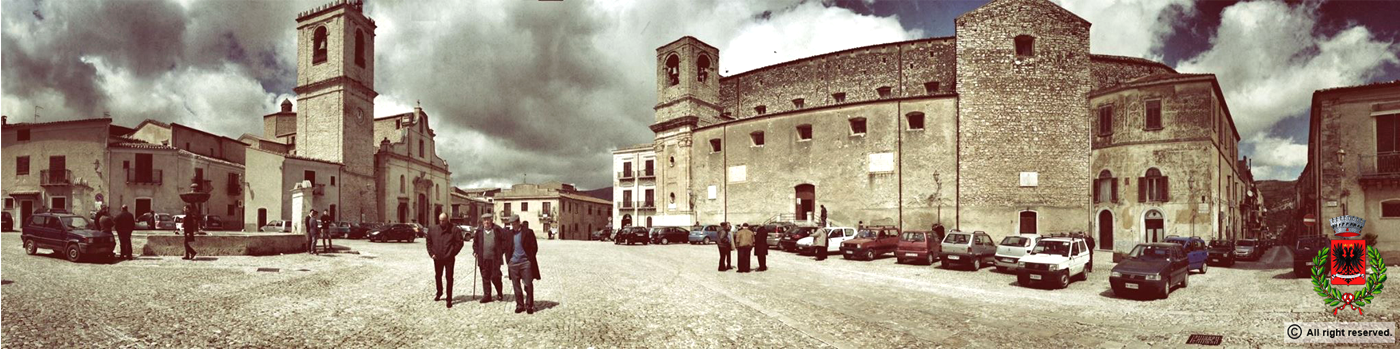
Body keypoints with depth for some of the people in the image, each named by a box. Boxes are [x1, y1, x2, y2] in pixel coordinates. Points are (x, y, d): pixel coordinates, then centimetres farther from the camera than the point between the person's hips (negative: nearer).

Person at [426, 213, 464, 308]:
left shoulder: (454, 230, -7)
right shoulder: (433, 229, 4)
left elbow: (460, 243, -5)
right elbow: (429, 242, 13)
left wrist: (452, 253, -8)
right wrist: (431, 253, 3)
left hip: (449, 259, -4)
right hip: (437, 258, 4)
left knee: (449, 278, -4)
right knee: (438, 276, 18)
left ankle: (449, 299, 1)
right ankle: (439, 294, 39)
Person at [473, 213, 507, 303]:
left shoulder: (497, 230, 0)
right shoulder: (479, 231, 8)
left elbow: (505, 239, 3)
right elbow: (475, 242, 21)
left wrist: (501, 250, -2)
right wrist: (476, 251, 9)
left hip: (495, 258, -3)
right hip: (483, 259, 3)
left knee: (495, 277, -2)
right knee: (485, 277, 6)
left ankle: (500, 293, 18)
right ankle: (487, 295, 14)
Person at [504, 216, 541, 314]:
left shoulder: (528, 232, -2)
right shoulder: (510, 234, 10)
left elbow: (534, 247, -2)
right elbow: (507, 247, 18)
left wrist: (530, 258, -5)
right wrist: (509, 259, 8)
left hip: (525, 262, -4)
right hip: (513, 263, 4)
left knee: (528, 285, -2)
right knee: (516, 286, 6)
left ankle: (529, 306, 7)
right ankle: (519, 305, 15)